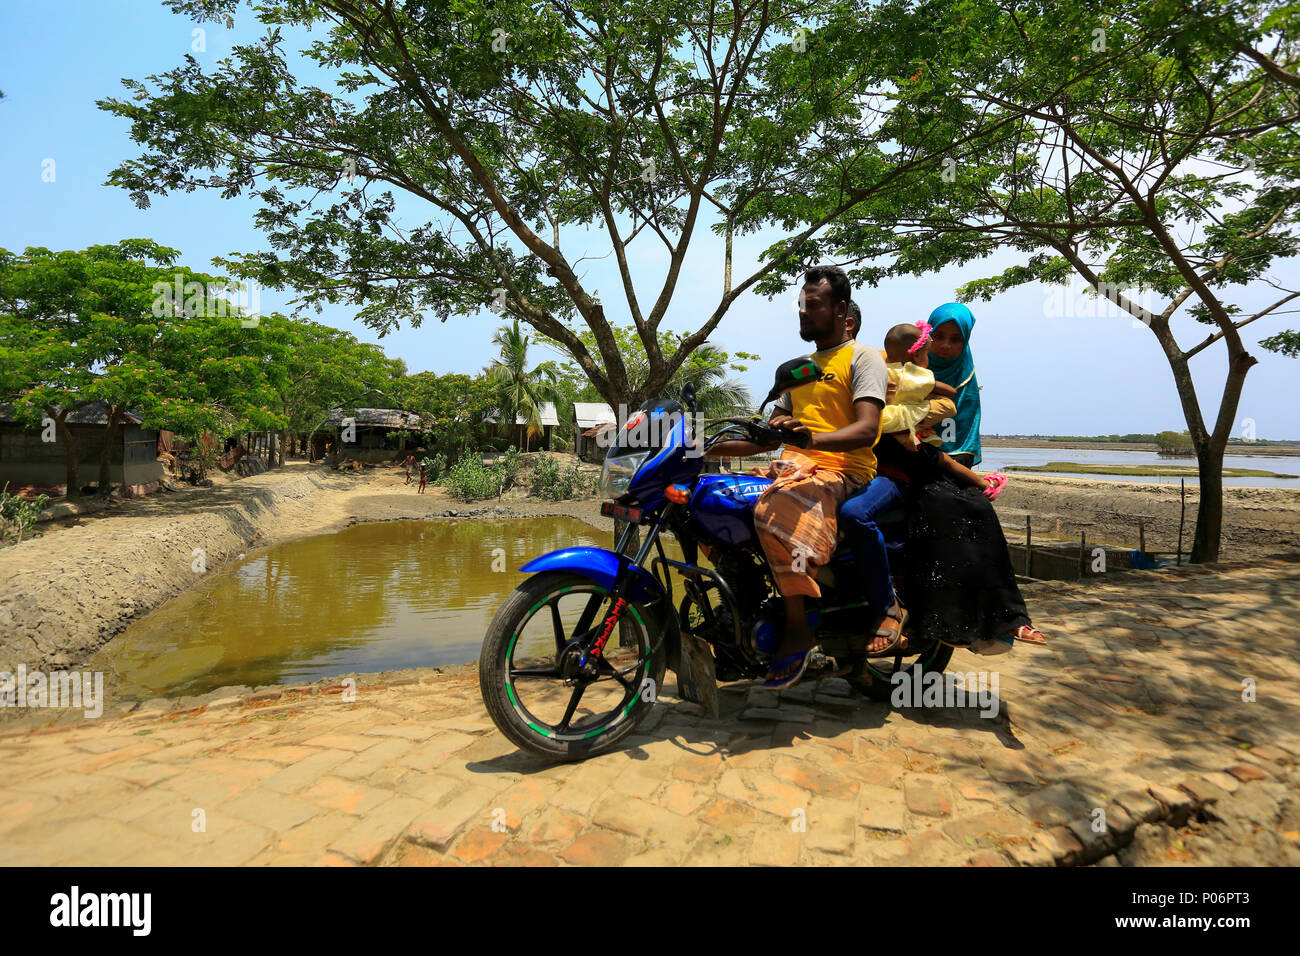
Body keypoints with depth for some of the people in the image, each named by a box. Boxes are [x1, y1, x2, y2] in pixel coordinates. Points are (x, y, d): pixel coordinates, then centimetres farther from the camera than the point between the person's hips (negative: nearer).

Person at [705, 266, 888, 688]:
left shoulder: (863, 357, 2)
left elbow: (866, 430, -15)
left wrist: (812, 438, -33)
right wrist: (716, 446, 12)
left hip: (843, 468, -8)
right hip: (794, 464, 8)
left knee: (775, 511, -36)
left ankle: (798, 626, -25)